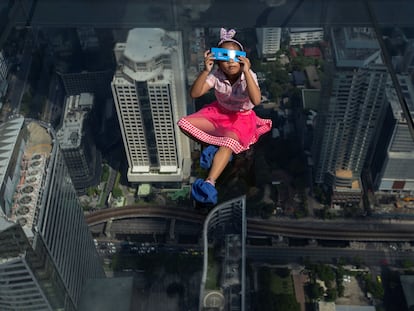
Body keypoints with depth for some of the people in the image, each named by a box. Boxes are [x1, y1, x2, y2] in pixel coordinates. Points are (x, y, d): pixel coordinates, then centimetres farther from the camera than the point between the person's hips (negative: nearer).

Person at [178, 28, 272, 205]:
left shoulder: (249, 76, -23)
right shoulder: (216, 75, -16)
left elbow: (256, 100, -40)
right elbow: (194, 94, -23)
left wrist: (246, 72, -45)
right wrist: (205, 70, -35)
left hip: (241, 117, -4)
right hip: (218, 112, 4)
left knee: (230, 141, -36)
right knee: (184, 123, -14)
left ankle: (210, 181, -45)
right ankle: (216, 145, -8)